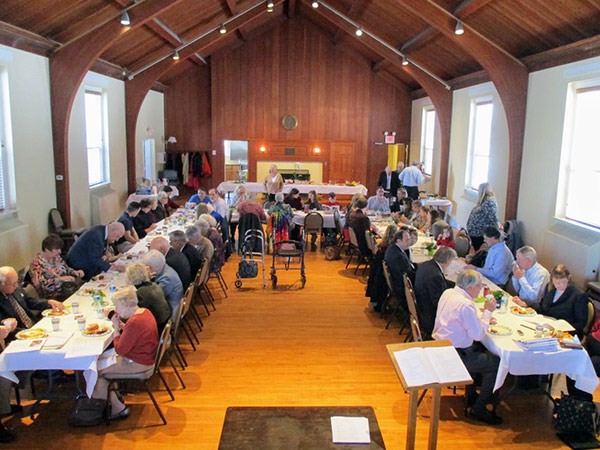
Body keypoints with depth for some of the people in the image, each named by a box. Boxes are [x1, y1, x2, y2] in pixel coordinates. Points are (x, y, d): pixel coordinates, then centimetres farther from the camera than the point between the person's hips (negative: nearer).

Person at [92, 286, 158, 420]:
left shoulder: (134, 323, -29)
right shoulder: (145, 312, 1)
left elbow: (120, 350, -22)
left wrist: (116, 329, -11)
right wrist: (121, 325, 0)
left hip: (137, 364, -10)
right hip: (145, 356, 10)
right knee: (100, 357, 17)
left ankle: (118, 408, 7)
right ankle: (115, 395, 25)